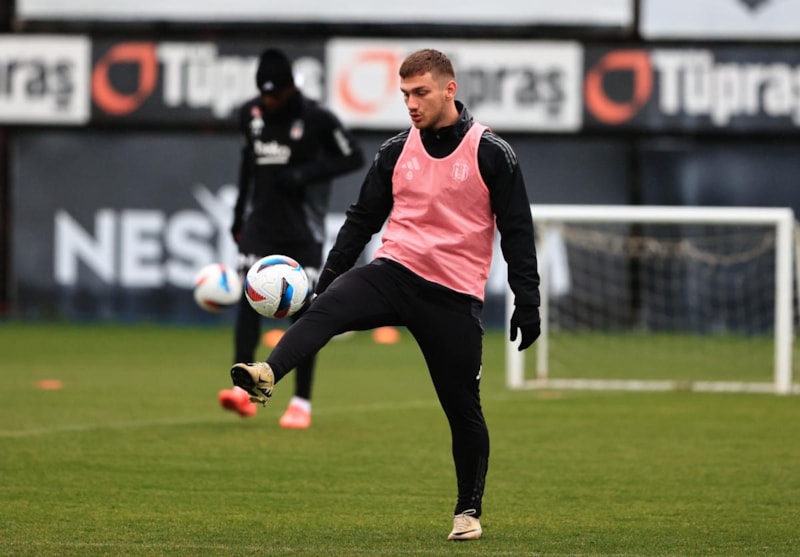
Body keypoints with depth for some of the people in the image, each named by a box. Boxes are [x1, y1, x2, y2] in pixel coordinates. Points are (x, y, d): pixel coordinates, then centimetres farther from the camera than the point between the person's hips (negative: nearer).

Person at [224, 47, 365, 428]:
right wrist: (238, 216, 18)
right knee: (249, 299, -14)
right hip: (260, 224, 3)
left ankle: (301, 403, 7)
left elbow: (354, 157, -6)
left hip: (303, 231, -3)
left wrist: (306, 173, -19)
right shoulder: (250, 115, 4)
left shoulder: (317, 118, -10)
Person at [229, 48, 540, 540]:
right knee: (329, 305, -29)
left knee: (463, 408, 3)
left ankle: (469, 510, 19)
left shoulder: (491, 153, -3)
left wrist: (527, 305, -5)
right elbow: (363, 218, 16)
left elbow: (517, 232, -2)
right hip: (392, 276, 2)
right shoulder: (396, 152, 8)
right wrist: (330, 273, 8)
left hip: (455, 297, -2)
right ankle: (266, 376, -50)